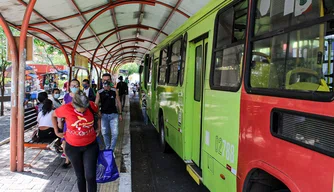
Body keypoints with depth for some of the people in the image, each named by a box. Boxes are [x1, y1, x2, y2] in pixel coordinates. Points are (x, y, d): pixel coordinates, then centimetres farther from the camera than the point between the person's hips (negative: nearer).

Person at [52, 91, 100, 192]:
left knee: (90, 176, -5)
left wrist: (98, 128, 4)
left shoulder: (92, 105, -16)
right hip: (73, 147, 0)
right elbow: (53, 115, 2)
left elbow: (99, 114, 8)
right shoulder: (66, 109, -20)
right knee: (80, 176, 14)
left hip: (90, 146, 0)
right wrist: (57, 132, 4)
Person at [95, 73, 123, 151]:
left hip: (113, 115, 0)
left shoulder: (115, 91, -3)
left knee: (115, 133, -3)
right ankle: (107, 148, 32)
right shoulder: (99, 93, -5)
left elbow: (118, 102, 5)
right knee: (105, 133, 11)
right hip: (104, 115, 1)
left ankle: (111, 149, 14)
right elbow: (96, 104, -6)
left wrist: (120, 114, 7)